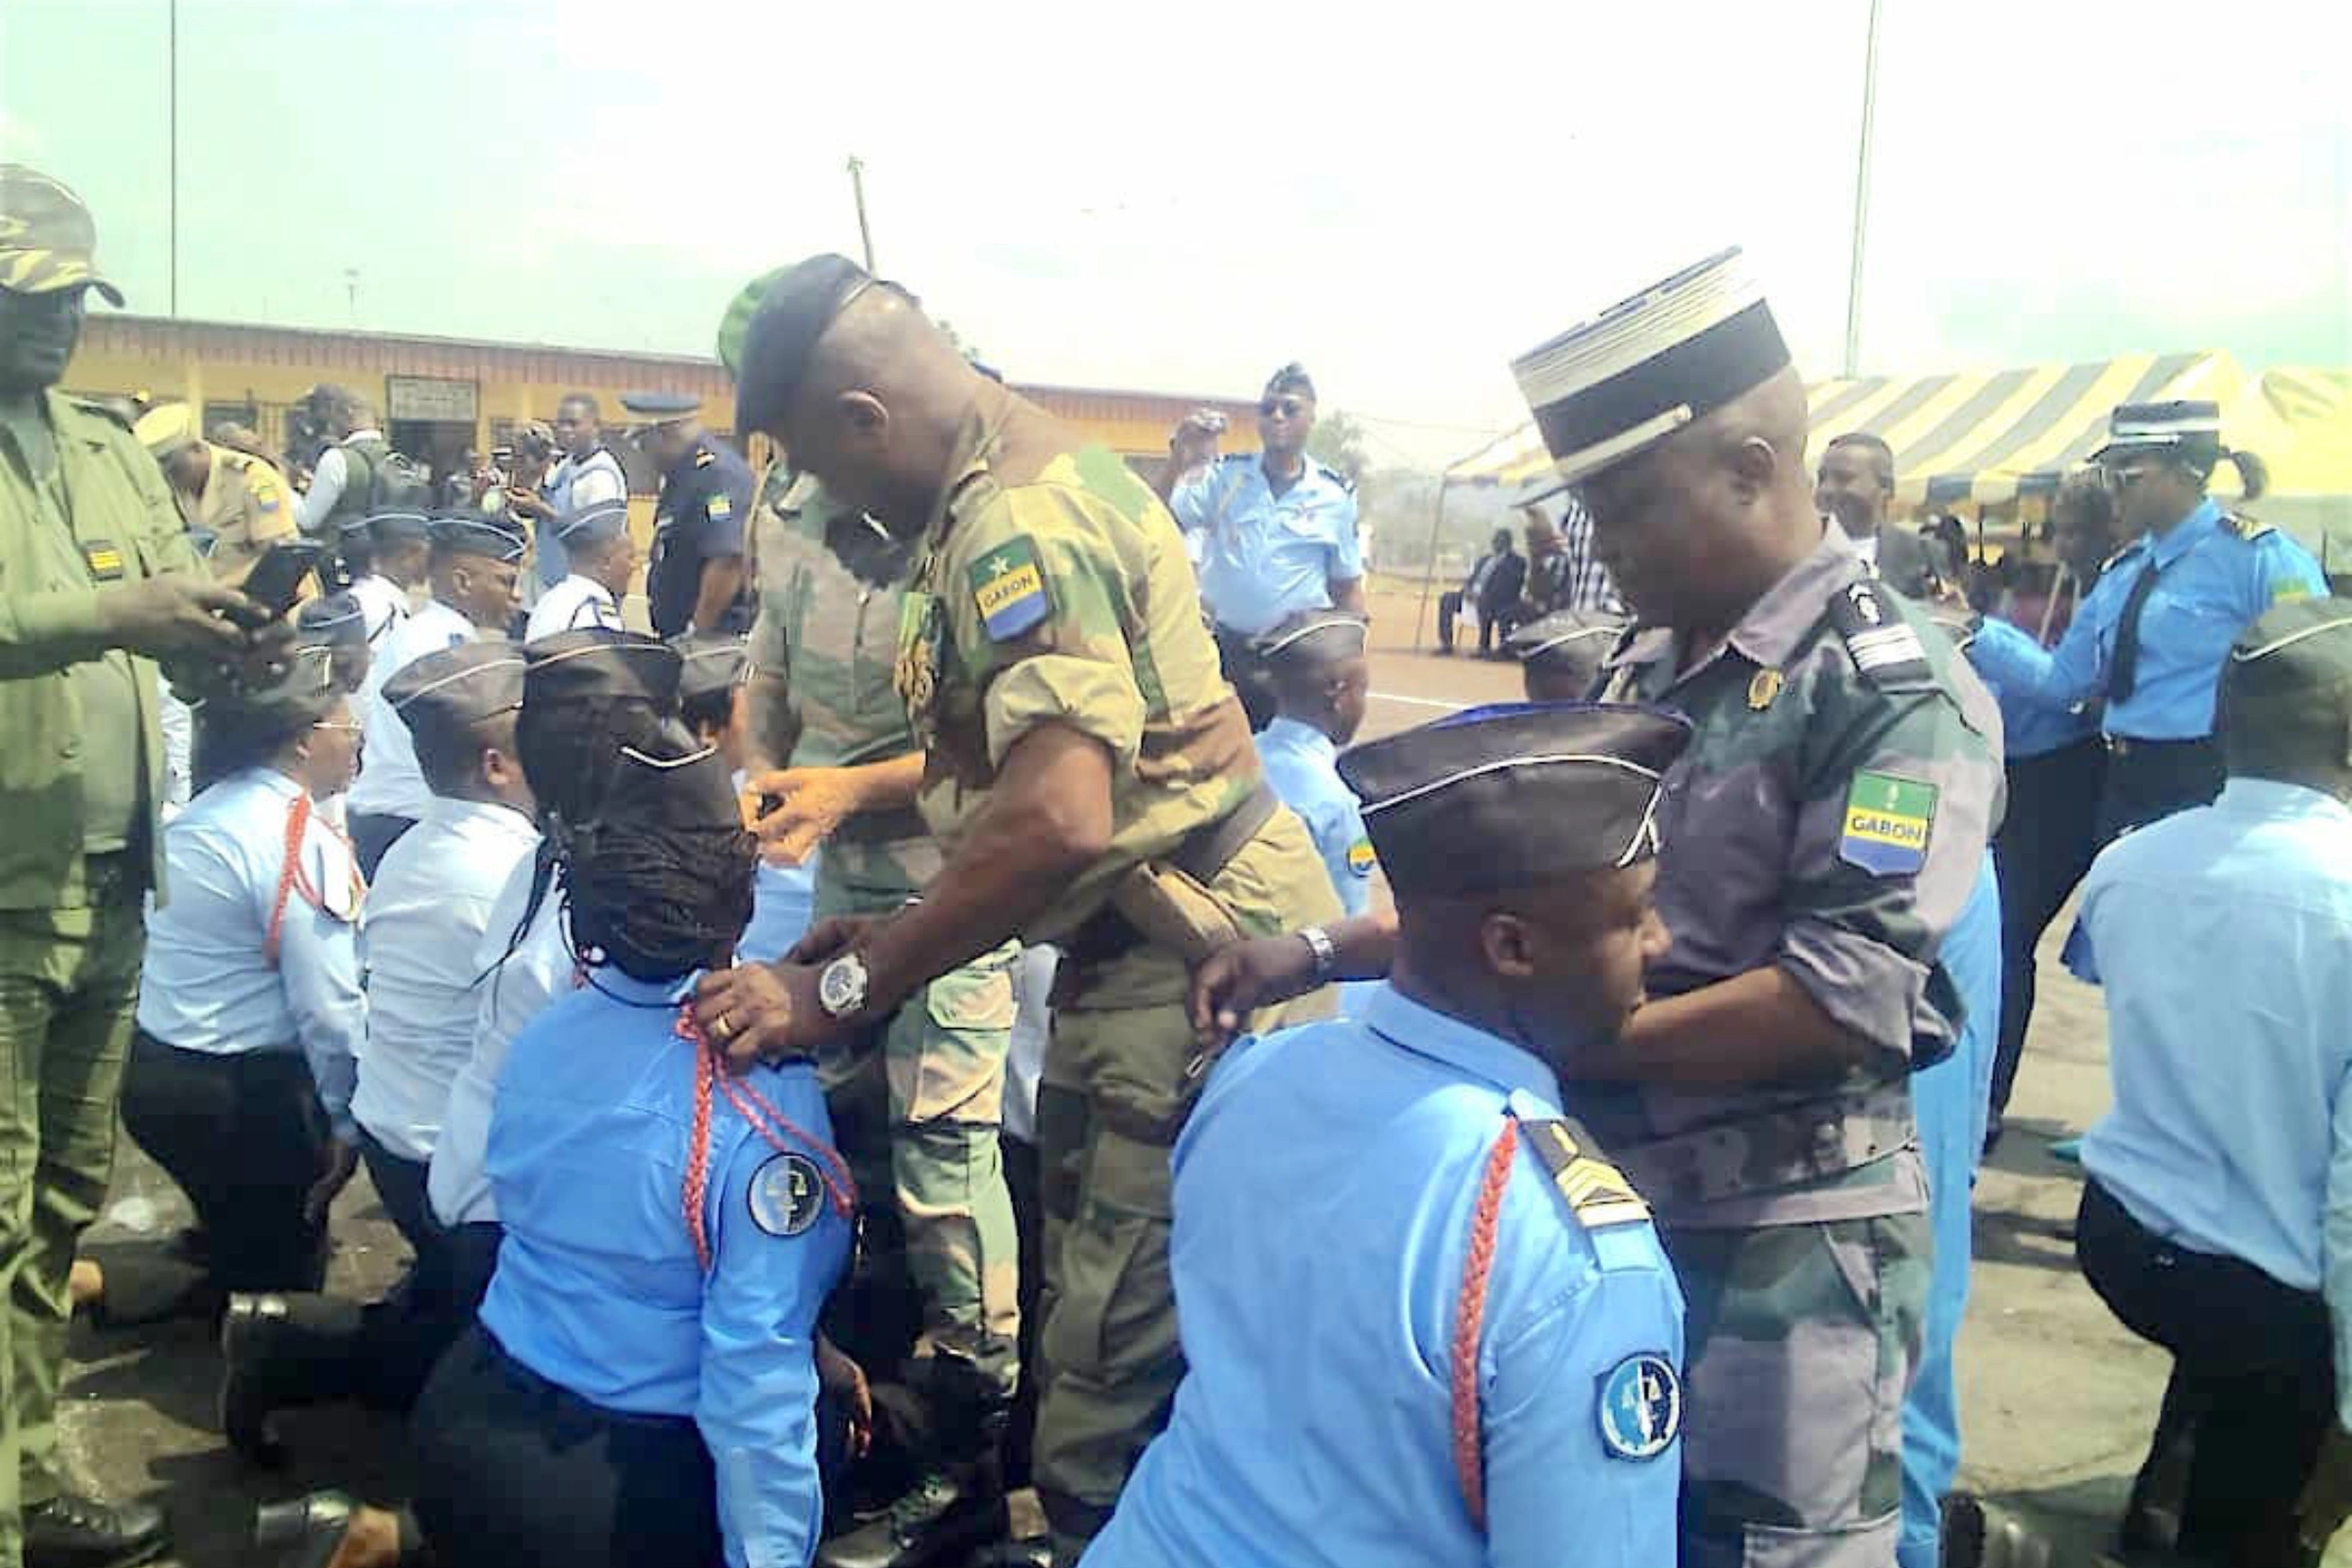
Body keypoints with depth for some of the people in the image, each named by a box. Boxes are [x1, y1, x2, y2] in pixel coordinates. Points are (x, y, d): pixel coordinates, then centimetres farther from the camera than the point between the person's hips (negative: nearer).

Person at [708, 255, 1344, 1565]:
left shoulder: (1016, 526, -19)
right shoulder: (1047, 471, 14)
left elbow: (1060, 819, -30)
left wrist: (841, 991, -21)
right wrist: (892, 938, 16)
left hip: (1194, 963, -11)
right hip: (1178, 937, 11)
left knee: (1119, 1376, -5)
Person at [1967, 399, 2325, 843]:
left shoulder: (2256, 557, -9)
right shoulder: (2124, 572, 13)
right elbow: (2064, 677, 13)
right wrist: (1974, 631, 5)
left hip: (2207, 791, -7)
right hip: (2125, 786, 7)